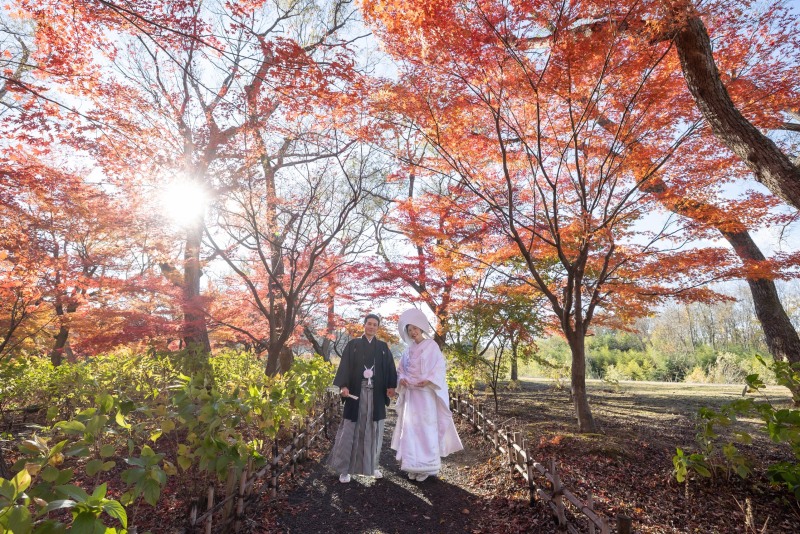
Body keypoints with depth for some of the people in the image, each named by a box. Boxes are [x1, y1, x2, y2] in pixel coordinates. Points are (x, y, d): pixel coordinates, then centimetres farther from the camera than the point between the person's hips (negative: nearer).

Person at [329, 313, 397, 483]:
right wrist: (343, 386, -19)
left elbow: (390, 368, 3)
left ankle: (372, 466, 25)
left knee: (374, 431, 9)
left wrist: (391, 386, -13)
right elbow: (344, 366, -4)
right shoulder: (352, 345, 5)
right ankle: (344, 469, 12)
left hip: (376, 394, 2)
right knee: (351, 430, 0)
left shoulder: (383, 347, 11)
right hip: (356, 392, -2)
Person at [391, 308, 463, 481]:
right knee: (410, 427, 5)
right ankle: (414, 466, 14)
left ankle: (427, 466, 8)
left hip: (426, 393, -5)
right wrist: (402, 379, -5)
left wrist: (428, 381, -20)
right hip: (411, 393, 5)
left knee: (426, 428, -2)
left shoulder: (432, 346, -1)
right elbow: (401, 369, 16)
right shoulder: (409, 350, 13)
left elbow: (439, 367, -7)